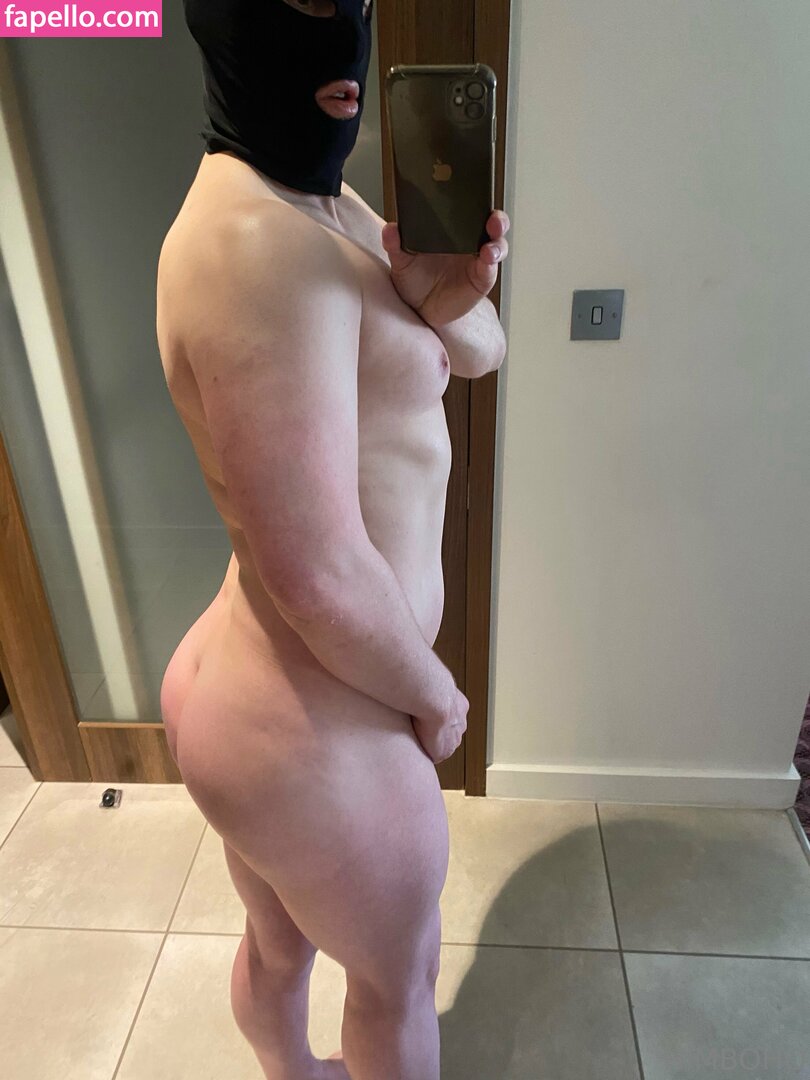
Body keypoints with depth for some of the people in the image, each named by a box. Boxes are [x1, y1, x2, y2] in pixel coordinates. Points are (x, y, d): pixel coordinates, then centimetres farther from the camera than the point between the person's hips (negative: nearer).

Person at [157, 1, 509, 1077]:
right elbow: (326, 581, -29)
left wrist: (451, 301, -15)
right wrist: (433, 695, -11)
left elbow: (481, 354, 8)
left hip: (261, 683, 9)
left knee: (280, 941, 34)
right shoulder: (259, 246, -27)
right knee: (400, 978, 23)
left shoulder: (326, 201, 5)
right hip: (317, 730, -8)